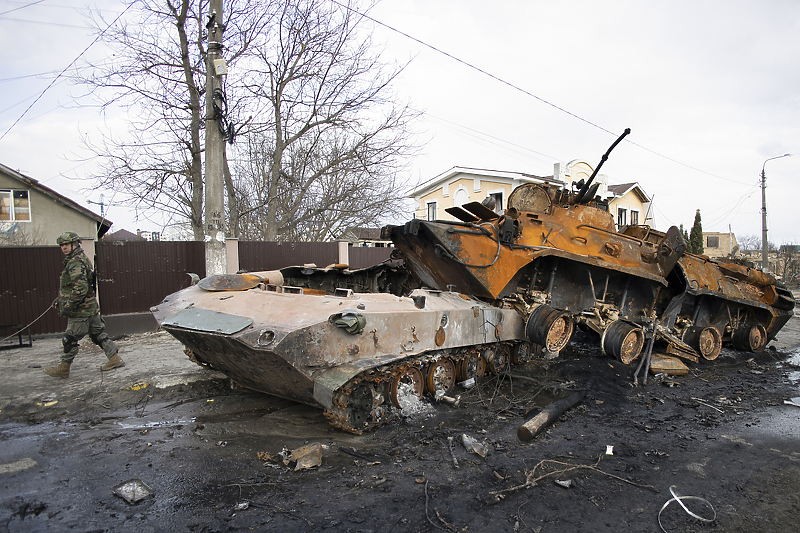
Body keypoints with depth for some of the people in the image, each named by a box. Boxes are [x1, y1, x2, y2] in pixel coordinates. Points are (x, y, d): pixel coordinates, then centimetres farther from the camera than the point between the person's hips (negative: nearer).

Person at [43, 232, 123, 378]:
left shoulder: (75, 263, -18)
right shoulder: (81, 259, 15)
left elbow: (80, 288, -27)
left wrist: (68, 306, -22)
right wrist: (60, 299, 27)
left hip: (80, 311, -10)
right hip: (92, 308, 10)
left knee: (70, 339, 3)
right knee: (98, 335, 12)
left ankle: (63, 369, 15)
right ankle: (115, 359, 14)